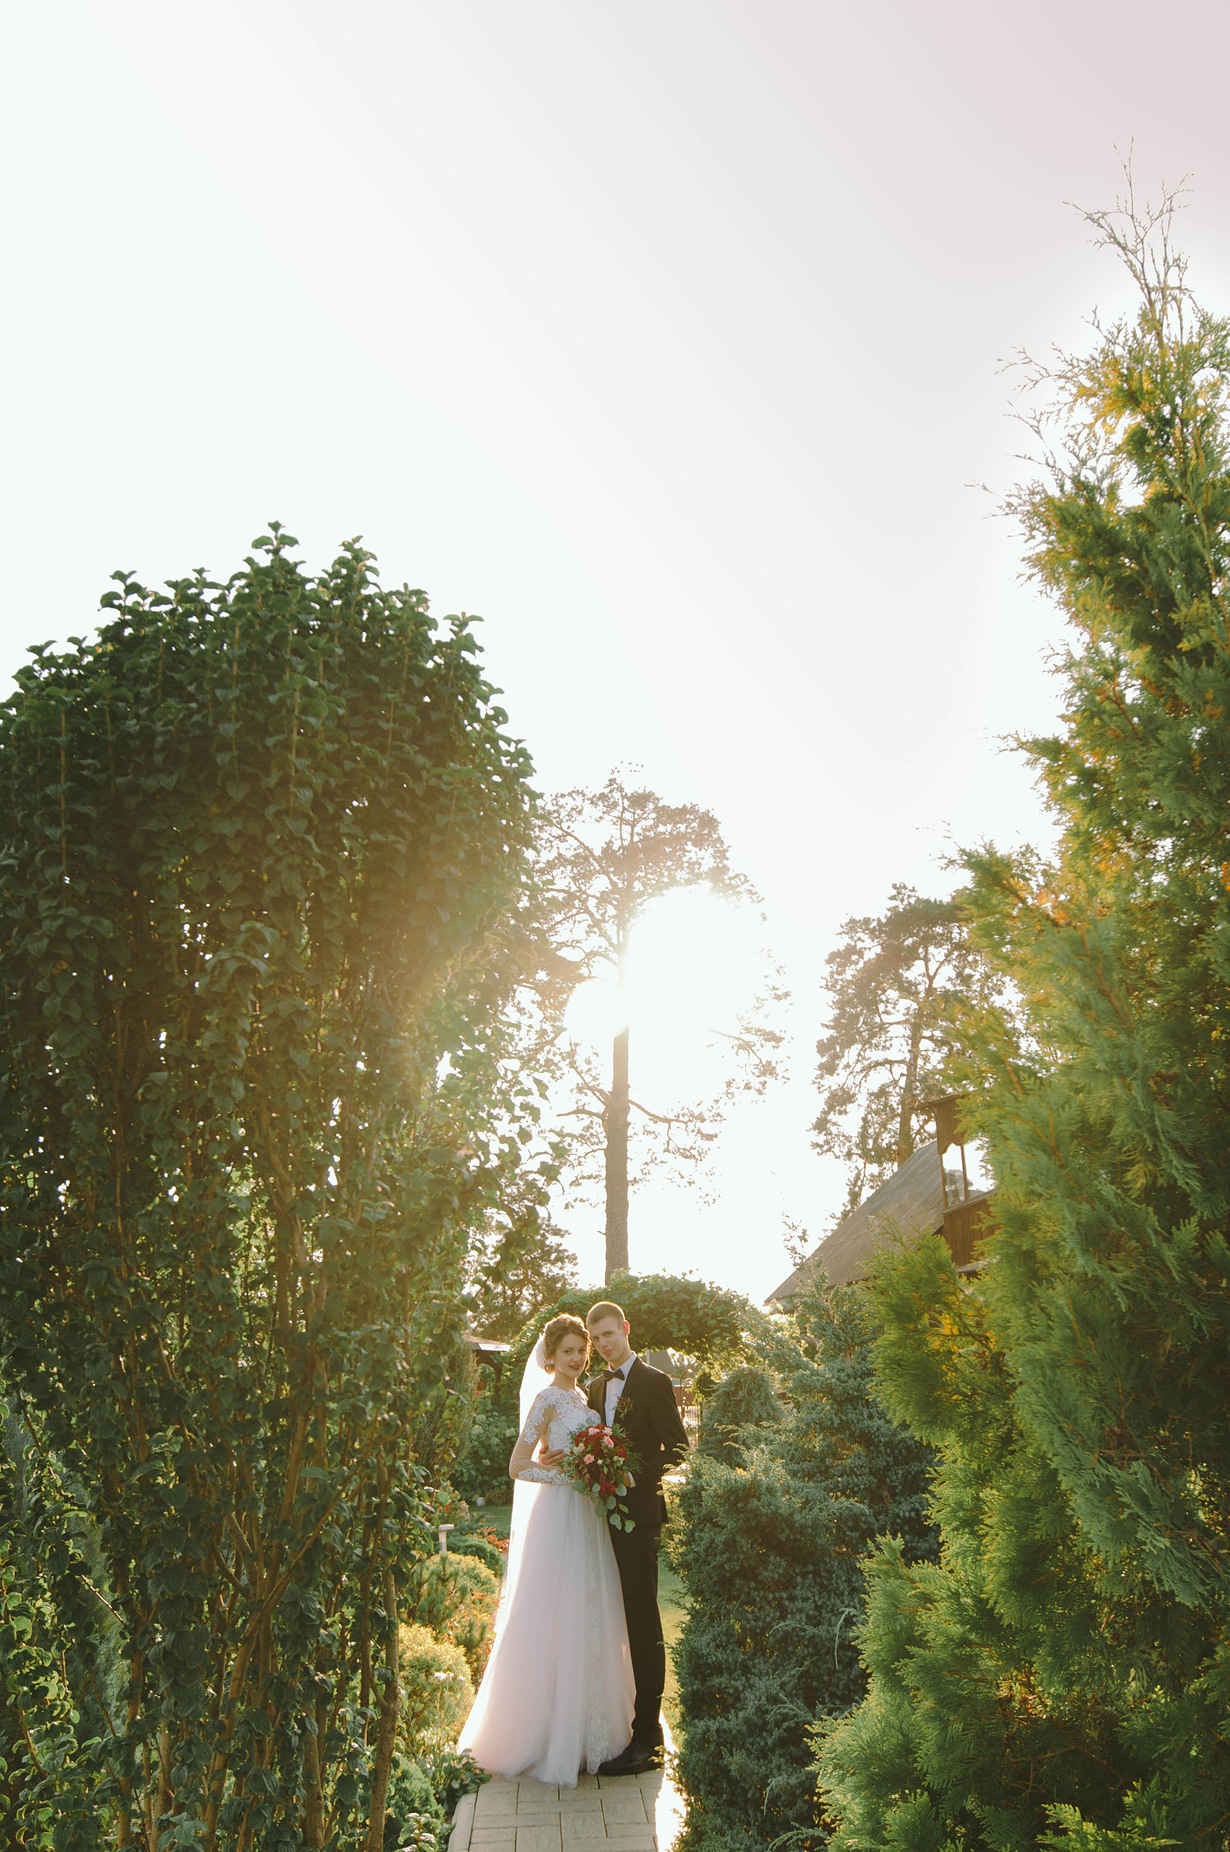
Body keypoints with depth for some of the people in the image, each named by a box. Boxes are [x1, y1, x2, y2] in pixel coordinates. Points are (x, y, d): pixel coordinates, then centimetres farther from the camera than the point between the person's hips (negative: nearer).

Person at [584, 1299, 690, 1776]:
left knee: (641, 1622, -2)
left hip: (637, 1514, -7)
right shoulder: (595, 1388, 15)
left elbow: (677, 1448, -8)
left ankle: (646, 1736, 4)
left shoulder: (654, 1383, -6)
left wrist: (634, 1473, -17)